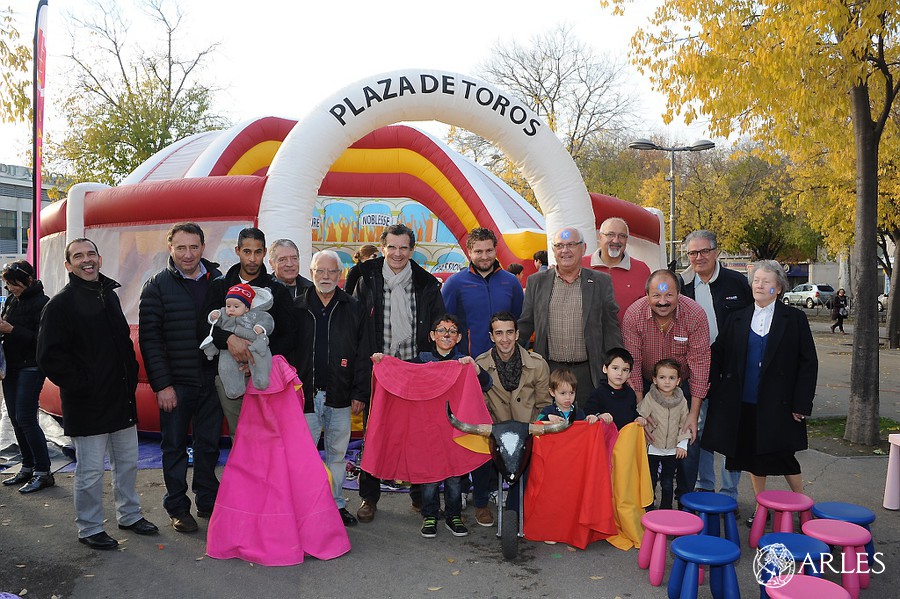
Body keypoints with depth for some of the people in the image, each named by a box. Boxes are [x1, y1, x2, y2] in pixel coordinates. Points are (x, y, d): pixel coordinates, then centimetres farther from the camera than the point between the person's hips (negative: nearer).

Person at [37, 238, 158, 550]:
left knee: (128, 462, 16)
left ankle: (129, 515, 33)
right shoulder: (60, 304, -10)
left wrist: (131, 373, 10)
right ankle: (89, 529, 20)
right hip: (87, 405, -7)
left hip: (121, 398, 7)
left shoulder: (109, 295, 12)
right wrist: (82, 385, -15)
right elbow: (50, 357, -14)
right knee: (90, 471, 4)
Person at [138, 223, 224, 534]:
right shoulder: (157, 286, -4)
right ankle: (178, 508, 24)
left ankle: (208, 502, 28)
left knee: (209, 444, 12)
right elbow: (149, 338, -7)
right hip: (175, 383, -2)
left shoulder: (218, 281, 4)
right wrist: (162, 384, -11)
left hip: (211, 380, 3)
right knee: (174, 446, 9)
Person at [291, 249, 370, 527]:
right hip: (305, 393, -1)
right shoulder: (297, 307, 3)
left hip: (340, 395, 1)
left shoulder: (352, 308, 4)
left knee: (337, 452, 11)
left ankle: (337, 504, 25)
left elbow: (362, 353, 3)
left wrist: (360, 391, -1)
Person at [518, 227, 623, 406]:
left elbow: (611, 328, 4)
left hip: (588, 372, -1)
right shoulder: (536, 282, 6)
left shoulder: (601, 282, 4)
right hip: (549, 370, 1)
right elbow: (525, 325, 10)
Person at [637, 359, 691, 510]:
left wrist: (682, 444, -1)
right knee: (650, 481, 10)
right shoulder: (649, 398, -12)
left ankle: (666, 509, 27)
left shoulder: (681, 400, -4)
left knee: (668, 483, 11)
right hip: (653, 448, -1)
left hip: (672, 450, 2)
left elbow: (684, 423, 3)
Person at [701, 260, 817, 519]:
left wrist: (801, 404, -7)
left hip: (778, 404, -3)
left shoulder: (794, 318, 0)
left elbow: (809, 363, -2)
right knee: (753, 457, 11)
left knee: (783, 456, 0)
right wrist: (714, 390, -2)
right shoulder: (738, 319, 8)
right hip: (744, 404, 3)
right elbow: (717, 355, 8)